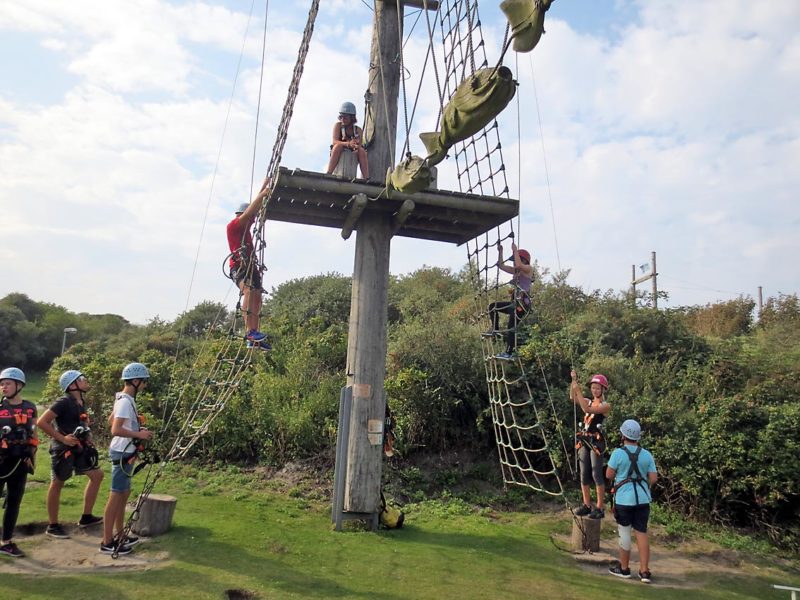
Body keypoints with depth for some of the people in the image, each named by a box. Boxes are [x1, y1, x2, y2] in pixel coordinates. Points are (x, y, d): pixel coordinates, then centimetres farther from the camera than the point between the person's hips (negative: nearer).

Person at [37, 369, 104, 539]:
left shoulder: (82, 402, 9)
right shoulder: (64, 402, -17)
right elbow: (42, 422, -22)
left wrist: (88, 435, 8)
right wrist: (62, 438, -22)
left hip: (78, 448, 9)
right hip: (62, 448, -8)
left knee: (97, 475, 8)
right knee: (57, 484, 3)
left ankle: (86, 517, 17)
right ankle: (52, 526, 16)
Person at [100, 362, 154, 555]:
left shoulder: (123, 398, 11)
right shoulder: (126, 402, -20)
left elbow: (112, 420, 25)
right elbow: (116, 430, -28)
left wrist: (136, 429, 18)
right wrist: (139, 434, -21)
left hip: (124, 452, 10)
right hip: (122, 453, -10)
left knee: (124, 494, 17)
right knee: (116, 496, -4)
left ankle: (119, 534, 27)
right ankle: (107, 542, 3)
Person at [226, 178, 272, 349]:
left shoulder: (245, 226, 24)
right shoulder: (233, 225, 0)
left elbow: (256, 208, 27)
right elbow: (248, 212, -15)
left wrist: (264, 187, 25)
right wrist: (262, 194, -14)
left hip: (250, 266, 9)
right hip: (239, 266, -9)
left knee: (257, 297, -3)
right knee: (249, 291, -29)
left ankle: (254, 337, -7)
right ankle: (249, 331, -40)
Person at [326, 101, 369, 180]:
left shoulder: (358, 130, -2)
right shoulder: (338, 125, -7)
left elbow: (359, 145, -12)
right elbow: (335, 141, -20)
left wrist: (357, 145, -38)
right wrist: (348, 144, -38)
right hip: (338, 153, -1)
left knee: (362, 151, -26)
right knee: (338, 145, -32)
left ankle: (366, 178, -32)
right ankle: (329, 173, -38)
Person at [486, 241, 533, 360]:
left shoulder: (529, 269, -2)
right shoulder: (515, 271, 19)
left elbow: (519, 265, -24)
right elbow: (501, 265, 22)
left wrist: (515, 250, -15)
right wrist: (500, 251, 14)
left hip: (523, 303, -9)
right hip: (515, 302, 9)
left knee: (511, 327, -11)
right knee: (493, 306, 9)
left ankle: (509, 353, -9)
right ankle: (495, 329, 9)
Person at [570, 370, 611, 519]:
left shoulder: (606, 406, -5)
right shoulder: (589, 401, 13)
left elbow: (587, 409, -20)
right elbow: (573, 398, -3)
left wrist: (579, 391, -21)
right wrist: (574, 381, -13)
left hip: (596, 441, -6)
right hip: (584, 440, 6)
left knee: (597, 475, -6)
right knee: (584, 474, 8)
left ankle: (600, 508, 0)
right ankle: (587, 505, 16)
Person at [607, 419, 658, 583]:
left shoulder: (618, 453, -11)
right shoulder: (647, 455, 1)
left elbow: (609, 475, -7)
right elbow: (653, 478, 0)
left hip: (624, 499, -3)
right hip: (643, 499, 4)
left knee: (624, 533, 7)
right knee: (642, 533, 9)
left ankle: (624, 568, 19)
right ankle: (645, 571, 10)